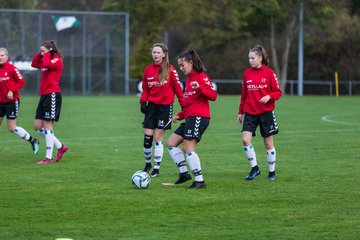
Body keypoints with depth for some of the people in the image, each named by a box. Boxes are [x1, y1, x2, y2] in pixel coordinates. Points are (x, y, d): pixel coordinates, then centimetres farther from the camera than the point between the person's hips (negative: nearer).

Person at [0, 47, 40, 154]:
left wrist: (12, 91, -21)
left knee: (12, 128, -5)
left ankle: (33, 141, 13)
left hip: (12, 100, -6)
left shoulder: (12, 68, -11)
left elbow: (21, 81, -11)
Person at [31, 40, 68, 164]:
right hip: (44, 96, 9)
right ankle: (60, 146, 18)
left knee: (47, 126, -8)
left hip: (52, 95, -9)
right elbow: (34, 64, 27)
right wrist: (40, 53, 14)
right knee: (38, 126, 8)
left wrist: (47, 53, -11)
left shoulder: (57, 60, -9)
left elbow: (46, 64, -28)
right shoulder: (47, 60, 17)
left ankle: (49, 158, -5)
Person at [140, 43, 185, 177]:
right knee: (147, 137, -1)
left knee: (158, 138, -5)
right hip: (152, 105, 4)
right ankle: (148, 163, 20)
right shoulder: (148, 70, 7)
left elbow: (177, 87, -4)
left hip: (165, 105, -4)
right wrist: (143, 102, 0)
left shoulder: (170, 69, -5)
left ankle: (156, 169, 4)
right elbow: (145, 89, 14)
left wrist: (183, 104, -6)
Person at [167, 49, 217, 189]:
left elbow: (213, 96, -18)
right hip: (190, 117, 10)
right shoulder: (189, 79, 20)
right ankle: (184, 173, 8)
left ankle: (199, 181, -9)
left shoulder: (201, 77, -8)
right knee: (171, 143, 7)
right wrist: (180, 115, 20)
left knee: (188, 148, -13)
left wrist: (200, 88, -31)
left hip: (199, 117, -10)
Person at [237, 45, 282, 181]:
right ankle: (254, 168, 2)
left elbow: (278, 92, -3)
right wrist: (240, 112, 15)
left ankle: (272, 172, 17)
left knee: (268, 143, 4)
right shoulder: (247, 73, 6)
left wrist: (269, 97, -23)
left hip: (266, 112, -3)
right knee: (245, 140, -13)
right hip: (250, 112, 3)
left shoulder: (268, 72, -5)